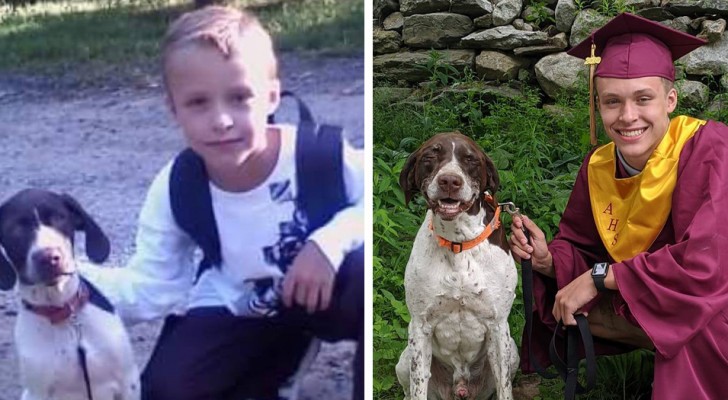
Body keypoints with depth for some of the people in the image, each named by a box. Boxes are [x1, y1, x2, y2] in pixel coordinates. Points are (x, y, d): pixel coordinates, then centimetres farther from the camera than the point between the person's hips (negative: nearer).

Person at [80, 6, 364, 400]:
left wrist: (329, 242, -37)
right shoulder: (175, 191, -18)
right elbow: (152, 288, -14)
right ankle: (273, 362, 10)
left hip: (325, 293, -2)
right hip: (239, 311, 3)